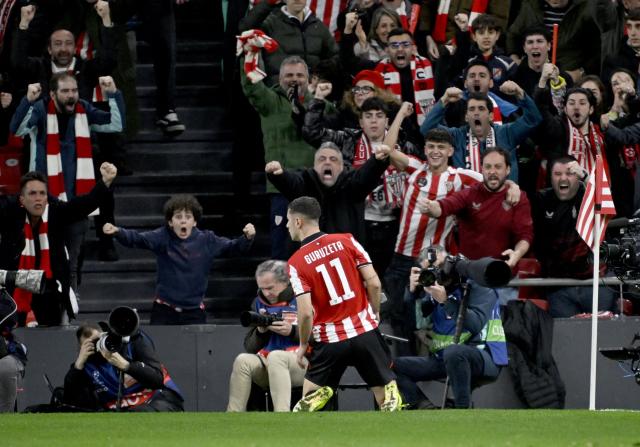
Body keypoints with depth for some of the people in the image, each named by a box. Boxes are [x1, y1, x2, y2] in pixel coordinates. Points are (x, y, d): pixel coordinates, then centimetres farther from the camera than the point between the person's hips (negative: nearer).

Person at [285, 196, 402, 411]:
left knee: (310, 396, 13)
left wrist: (303, 345, 0)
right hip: (365, 330, 1)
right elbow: (374, 283, -4)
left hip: (329, 340, -1)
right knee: (387, 392, 9)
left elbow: (306, 312, -15)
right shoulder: (346, 241, -1)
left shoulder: (296, 262, -7)